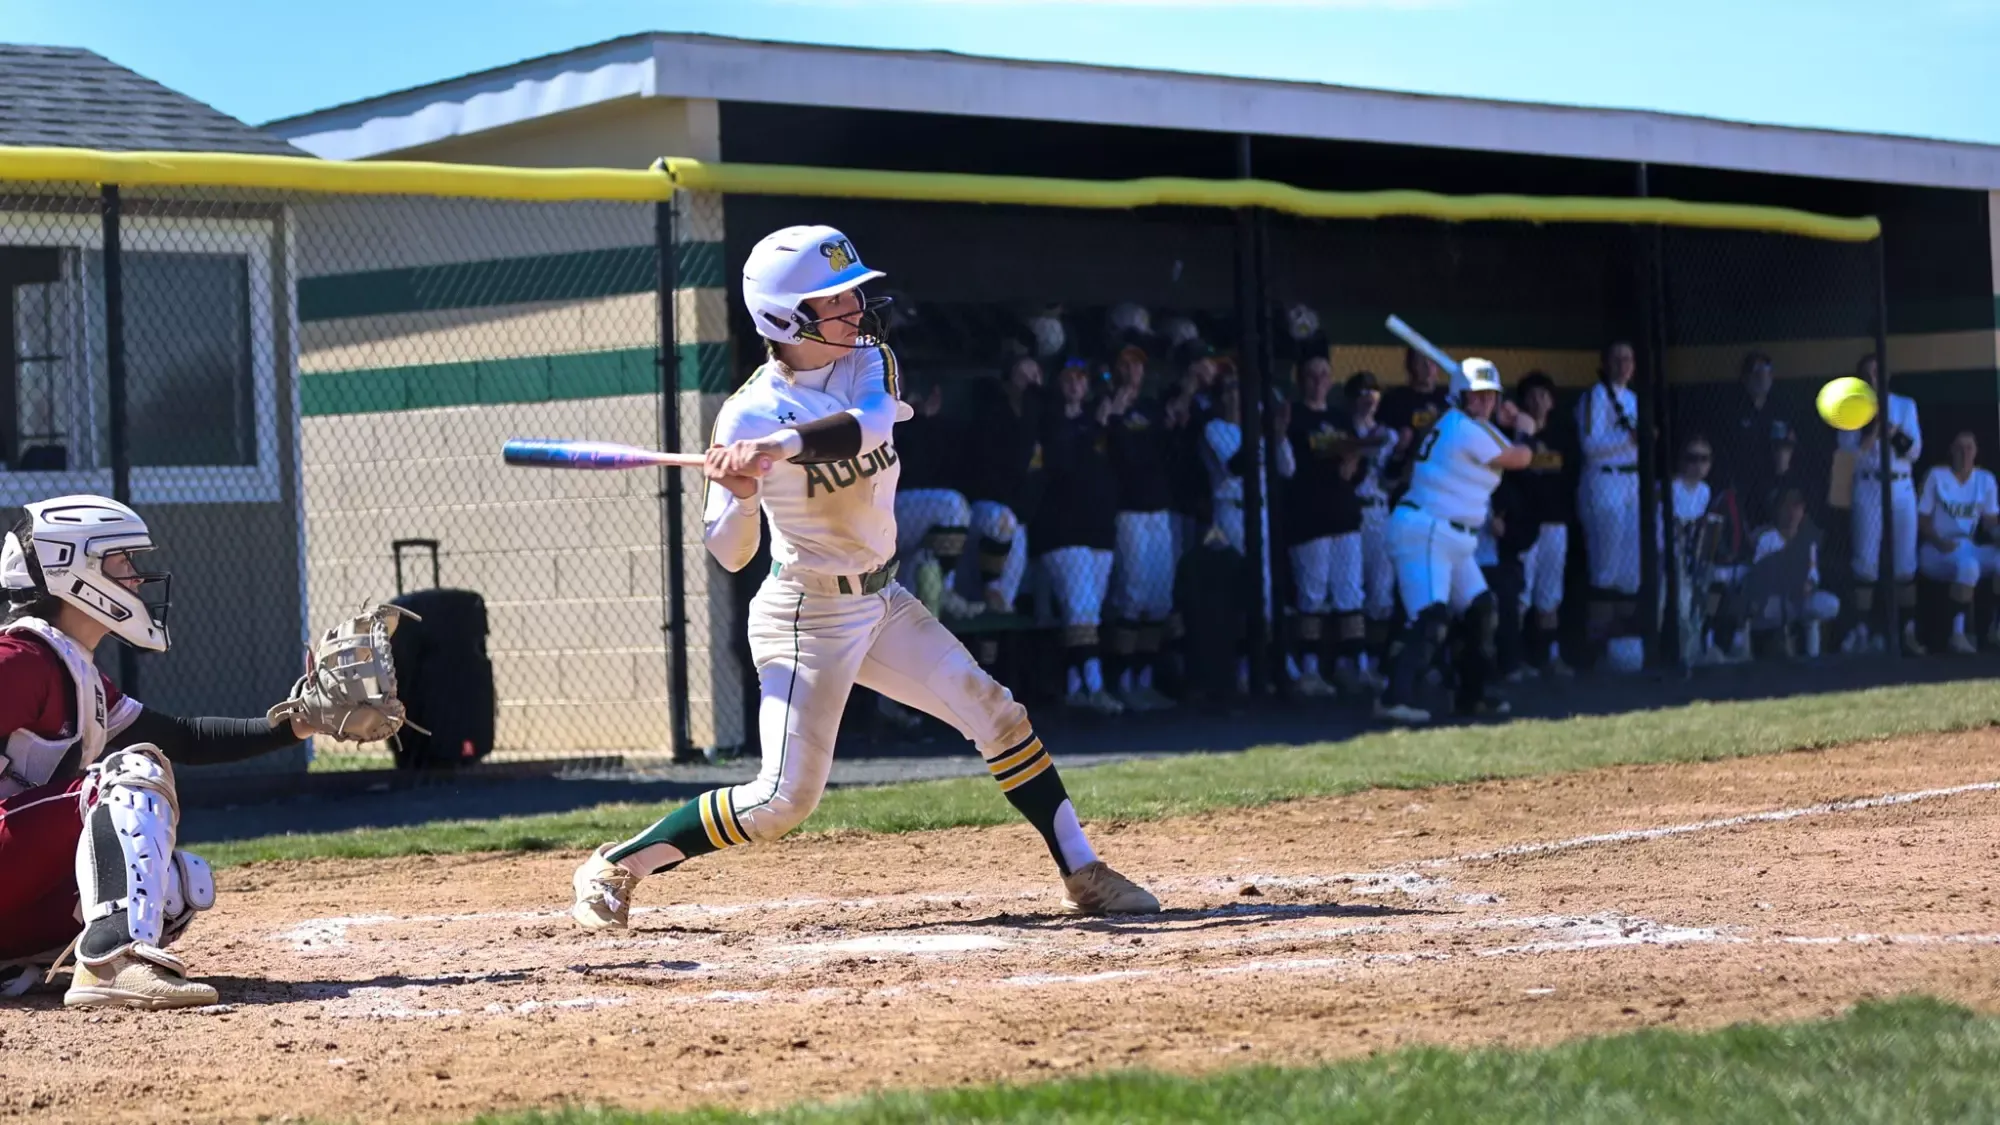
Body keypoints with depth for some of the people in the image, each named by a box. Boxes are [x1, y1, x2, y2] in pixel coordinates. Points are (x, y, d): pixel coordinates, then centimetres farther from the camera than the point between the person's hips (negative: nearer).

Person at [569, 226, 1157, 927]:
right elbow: (729, 556, -14)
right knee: (785, 798, -9)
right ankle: (614, 867, 4)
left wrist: (784, 444, -45)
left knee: (998, 717, 1)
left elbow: (872, 422, -28)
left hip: (881, 601, 6)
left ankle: (1082, 874, 8)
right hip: (806, 618, -6)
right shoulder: (748, 415, -16)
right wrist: (739, 496, -35)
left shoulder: (871, 364, -2)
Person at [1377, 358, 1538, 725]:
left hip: (1452, 540, 11)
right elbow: (1520, 458, -4)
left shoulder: (1455, 425, 16)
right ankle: (1395, 698, -31)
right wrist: (1525, 430, 16)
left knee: (1481, 610, 15)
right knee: (1430, 617, -23)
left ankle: (1474, 692, 24)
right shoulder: (1467, 429, -14)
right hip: (1425, 532, -11)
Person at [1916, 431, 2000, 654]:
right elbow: (1922, 519, -6)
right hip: (1937, 551, -5)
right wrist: (1940, 543, -23)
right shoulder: (1936, 477, -4)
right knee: (1968, 565, -39)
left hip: (1970, 549, 5)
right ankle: (1958, 633, -36)